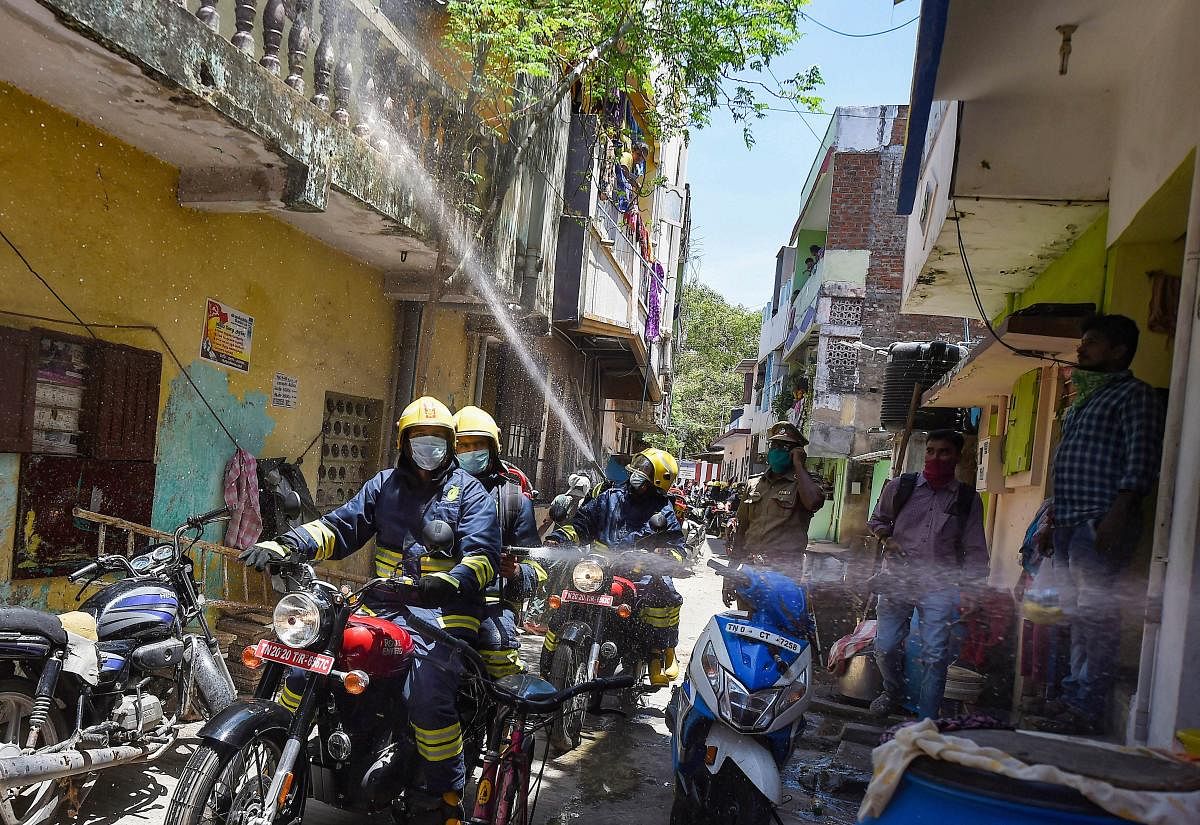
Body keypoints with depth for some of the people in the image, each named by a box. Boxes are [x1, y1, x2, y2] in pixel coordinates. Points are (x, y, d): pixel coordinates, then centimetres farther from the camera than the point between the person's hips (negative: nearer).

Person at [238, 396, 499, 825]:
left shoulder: (470, 492, 4)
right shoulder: (384, 484, 18)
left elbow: (482, 555, -9)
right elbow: (341, 525, 9)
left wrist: (448, 583, -31)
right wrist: (288, 544, -10)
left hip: (443, 610, -5)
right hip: (384, 604, 5)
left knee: (428, 696, -27)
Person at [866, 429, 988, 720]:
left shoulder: (968, 499, 6)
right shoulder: (900, 486, 5)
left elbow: (975, 550, 7)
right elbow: (877, 520, 18)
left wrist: (971, 589, -1)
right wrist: (887, 539, -3)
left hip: (940, 584, -1)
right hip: (897, 579, 1)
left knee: (935, 654, -6)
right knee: (885, 647, 2)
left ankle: (926, 721, 6)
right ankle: (893, 693, 32)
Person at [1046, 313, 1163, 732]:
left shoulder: (1134, 394, -2)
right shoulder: (1085, 398, 23)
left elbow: (1141, 461, -13)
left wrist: (1117, 516, -22)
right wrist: (1052, 519, 19)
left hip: (1102, 522, -9)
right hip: (1068, 521, 9)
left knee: (1094, 611, -8)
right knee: (1073, 610, 11)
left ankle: (1087, 706, -4)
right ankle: (1072, 693, 19)